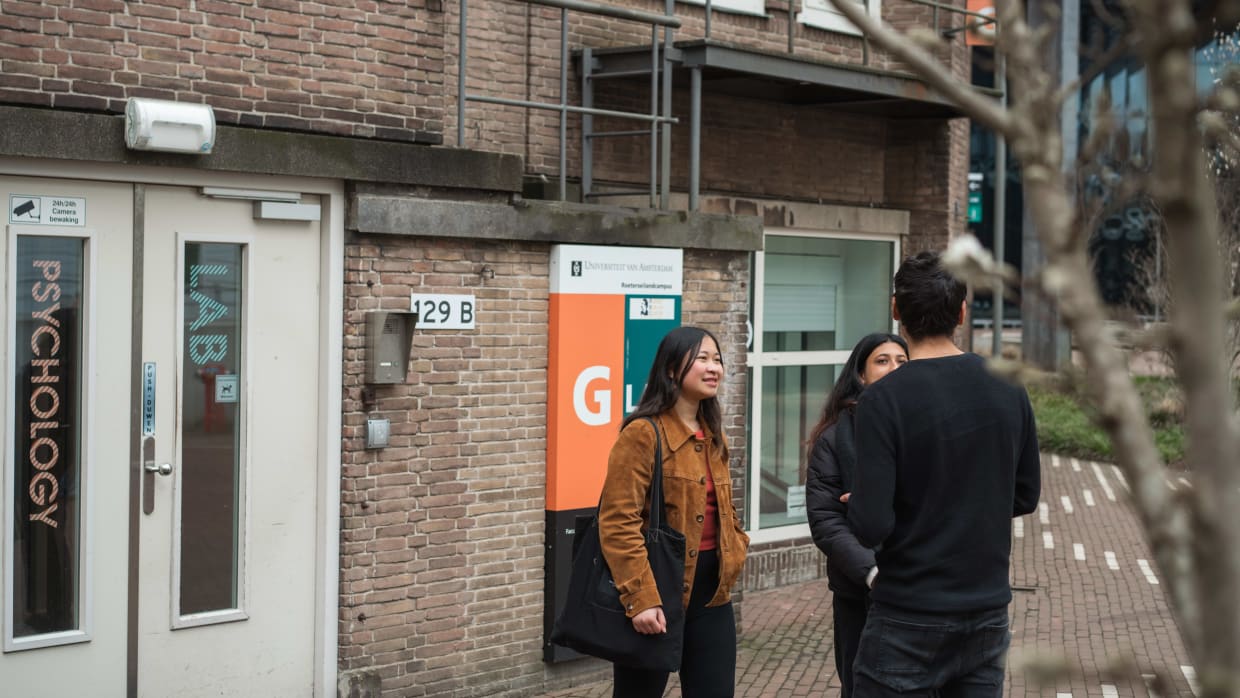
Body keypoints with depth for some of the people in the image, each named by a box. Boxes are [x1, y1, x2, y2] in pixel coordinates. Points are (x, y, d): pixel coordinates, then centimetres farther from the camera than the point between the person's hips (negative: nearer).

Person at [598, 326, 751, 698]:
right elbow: (618, 523, -19)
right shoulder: (642, 433, -13)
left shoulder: (712, 435, 12)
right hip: (657, 593, -7)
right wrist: (641, 597, -24)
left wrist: (737, 547, 7)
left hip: (710, 590, 7)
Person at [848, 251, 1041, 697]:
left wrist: (856, 505, 2)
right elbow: (1025, 497, 8)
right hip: (988, 610, 5)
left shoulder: (882, 400, -16)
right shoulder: (1009, 389, -1)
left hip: (909, 620, -5)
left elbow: (871, 527, -19)